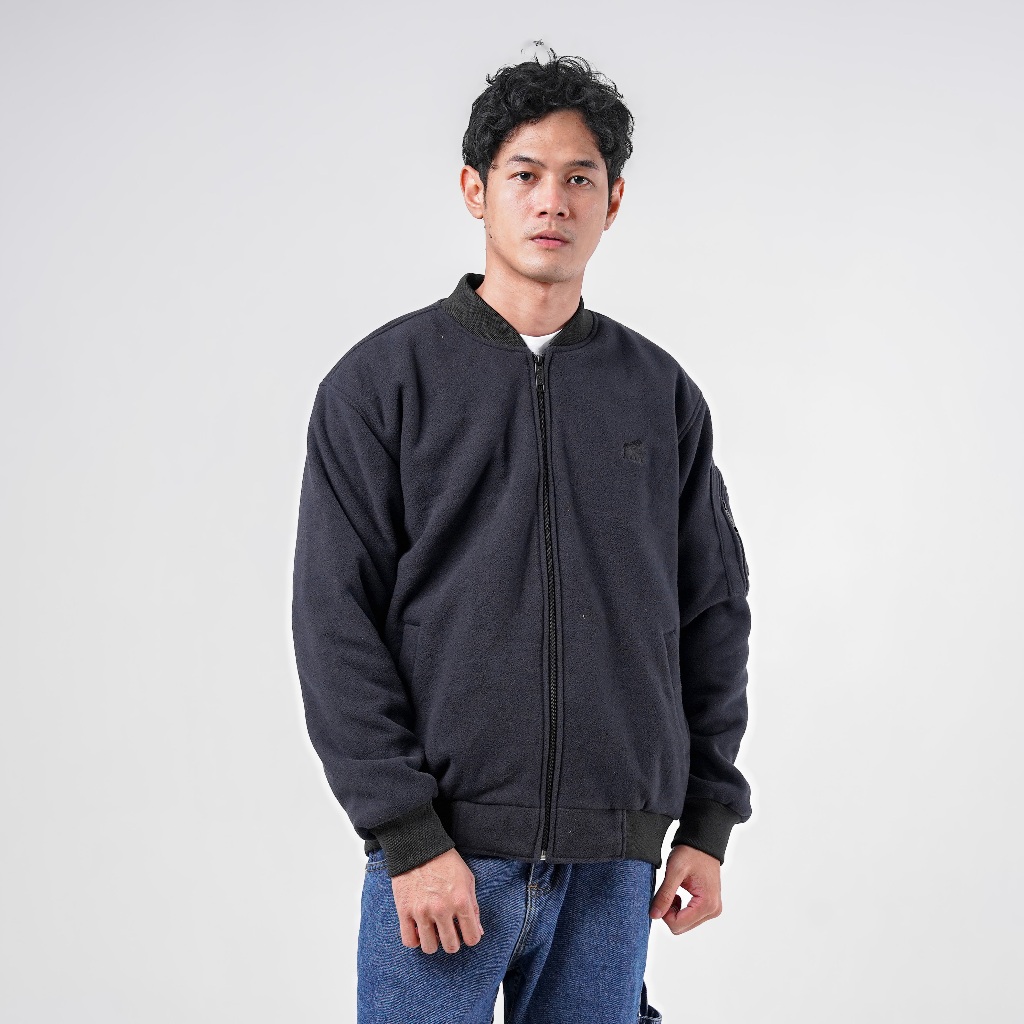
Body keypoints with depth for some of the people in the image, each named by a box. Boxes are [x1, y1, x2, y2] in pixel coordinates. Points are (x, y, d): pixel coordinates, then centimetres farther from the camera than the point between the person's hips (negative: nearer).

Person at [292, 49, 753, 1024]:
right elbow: (335, 624, -6)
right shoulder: (381, 382, -1)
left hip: (616, 857, 3)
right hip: (445, 846, -3)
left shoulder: (663, 394, 9)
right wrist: (409, 835, -12)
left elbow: (714, 611, 12)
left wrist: (708, 821, 7)